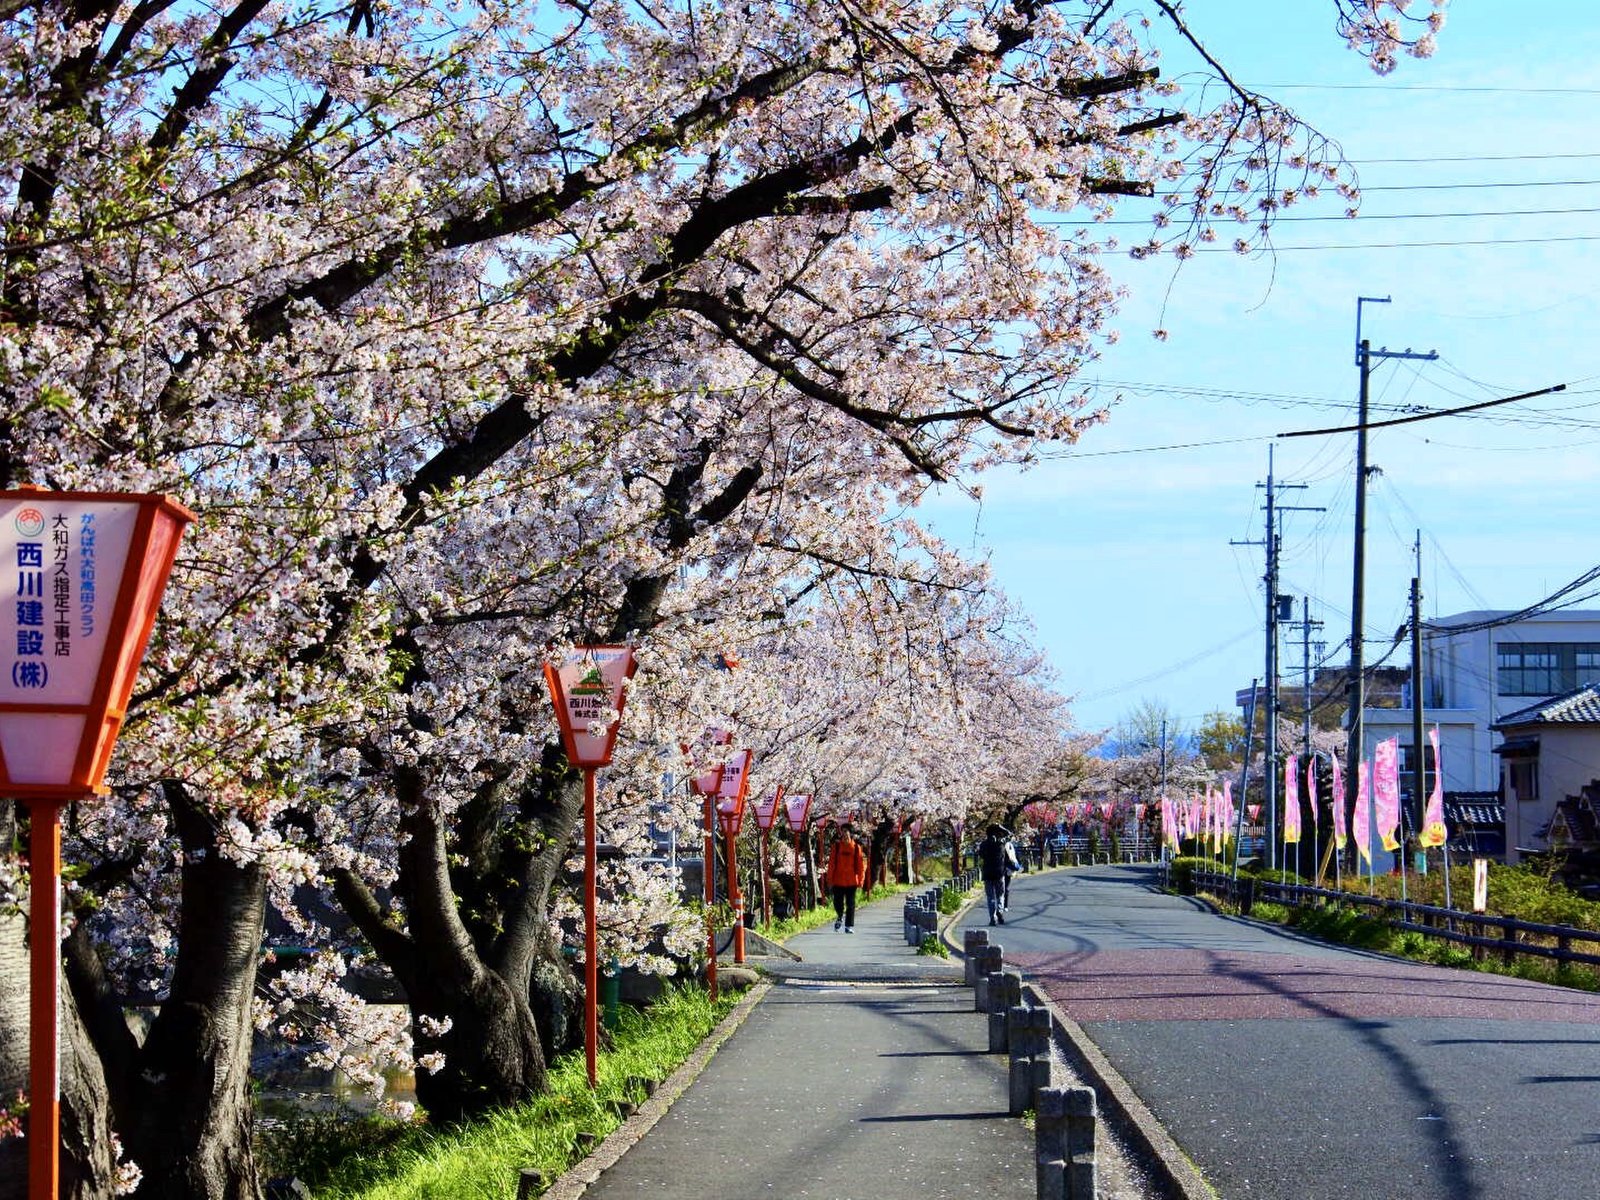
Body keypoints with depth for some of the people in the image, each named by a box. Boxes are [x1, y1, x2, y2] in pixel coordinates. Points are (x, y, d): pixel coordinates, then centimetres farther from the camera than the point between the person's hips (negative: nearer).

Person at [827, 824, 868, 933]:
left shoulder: (856, 847, 0)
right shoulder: (836, 846, 0)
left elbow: (860, 864, 2)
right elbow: (831, 863, 0)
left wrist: (860, 879, -2)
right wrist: (830, 879, -3)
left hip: (851, 880, -1)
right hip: (838, 880, 1)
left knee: (850, 904, 1)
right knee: (838, 902, 7)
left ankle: (849, 925, 7)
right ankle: (840, 917, 37)